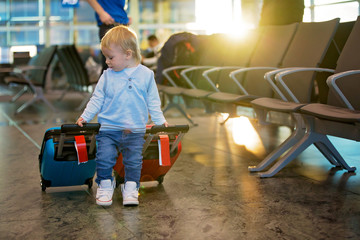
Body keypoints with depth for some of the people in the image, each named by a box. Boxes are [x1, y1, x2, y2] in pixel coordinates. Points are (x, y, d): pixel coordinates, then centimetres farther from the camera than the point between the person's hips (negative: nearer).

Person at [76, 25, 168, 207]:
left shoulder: (145, 74, 2)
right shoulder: (107, 76, 4)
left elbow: (152, 101, 9)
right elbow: (97, 99, 9)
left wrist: (160, 121, 5)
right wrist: (85, 117, 2)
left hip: (135, 130, -1)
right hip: (108, 127, 1)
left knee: (134, 160, -10)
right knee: (104, 157, -12)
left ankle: (131, 188, 6)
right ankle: (105, 185, 8)